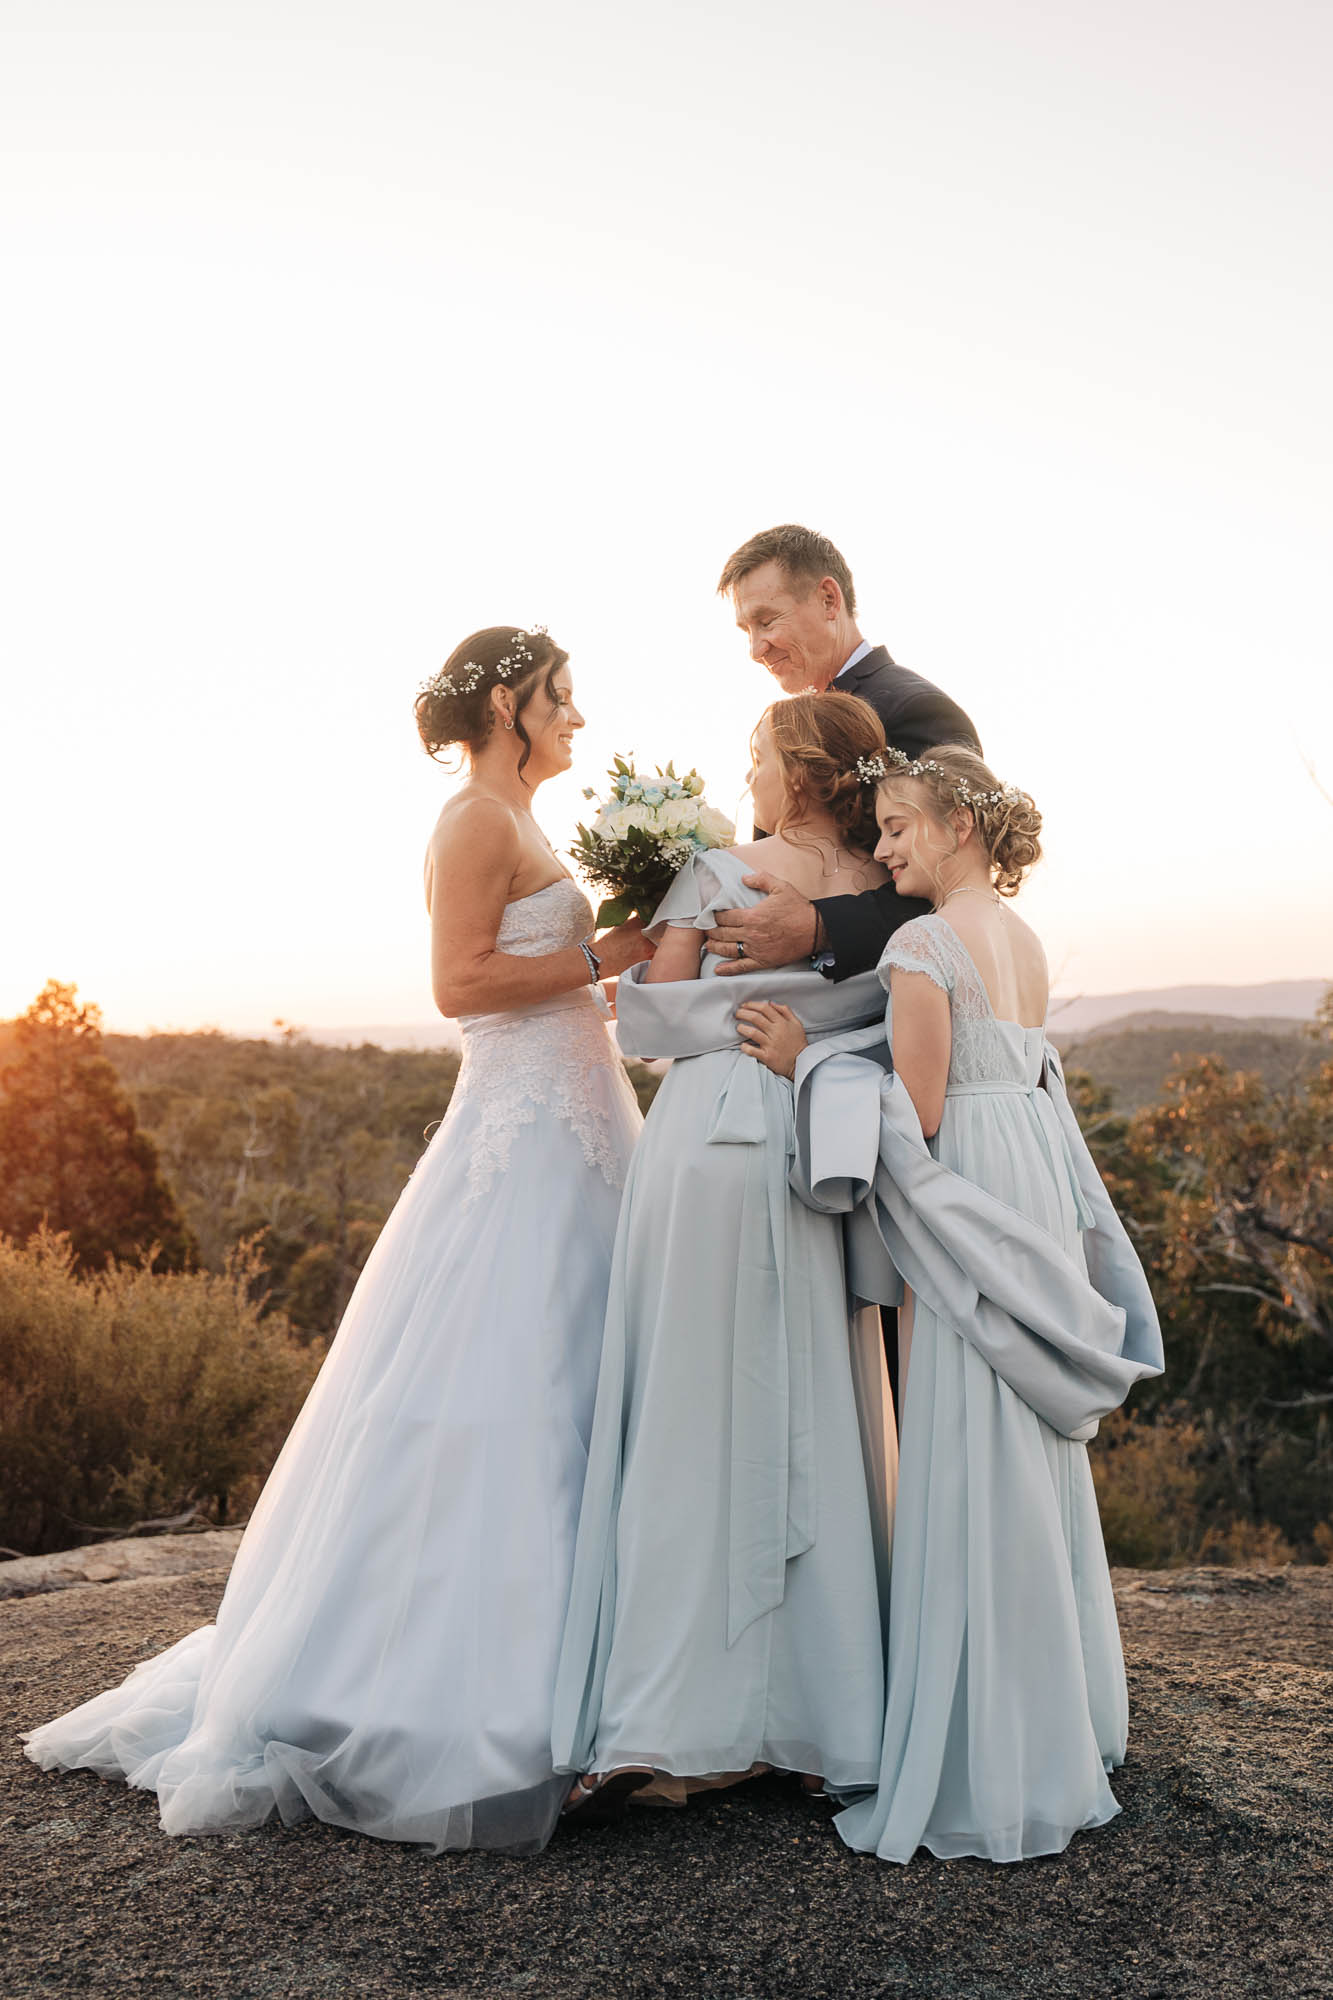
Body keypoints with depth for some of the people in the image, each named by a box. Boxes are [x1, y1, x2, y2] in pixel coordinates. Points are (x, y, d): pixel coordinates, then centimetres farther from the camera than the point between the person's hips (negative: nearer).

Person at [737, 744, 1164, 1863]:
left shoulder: (924, 945, -13)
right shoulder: (1026, 942, 13)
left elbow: (915, 1117, -17)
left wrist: (807, 1063, -8)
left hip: (973, 1211, -9)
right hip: (1039, 1203, 9)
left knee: (971, 1474, -2)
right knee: (1032, 1470, 15)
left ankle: (989, 1779, 6)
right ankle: (1060, 1736, 28)